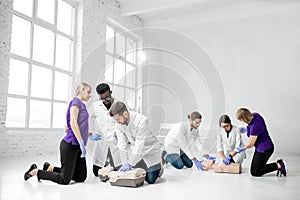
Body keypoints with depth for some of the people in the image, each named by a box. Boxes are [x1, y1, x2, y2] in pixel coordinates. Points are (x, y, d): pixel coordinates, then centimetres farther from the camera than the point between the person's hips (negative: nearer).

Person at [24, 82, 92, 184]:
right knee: (64, 180, -4)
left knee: (81, 177, 10)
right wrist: (82, 143, -22)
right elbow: (73, 123, -20)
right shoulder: (76, 101, -10)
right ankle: (36, 171, 11)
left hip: (77, 146, 10)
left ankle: (51, 168, 18)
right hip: (70, 144, -10)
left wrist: (89, 134, 24)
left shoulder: (81, 104, 18)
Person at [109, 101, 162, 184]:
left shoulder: (142, 121, -34)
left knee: (150, 180, -3)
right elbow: (122, 144, -14)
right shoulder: (119, 123, -16)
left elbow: (139, 145, -31)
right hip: (134, 148, 5)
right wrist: (124, 163, -18)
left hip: (150, 149, -5)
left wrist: (129, 164, -28)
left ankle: (158, 166, 26)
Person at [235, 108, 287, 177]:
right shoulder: (255, 115, -8)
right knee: (253, 169, 13)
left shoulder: (254, 127, -32)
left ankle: (278, 165, 0)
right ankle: (278, 164, 13)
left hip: (265, 149, -10)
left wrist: (242, 148, -2)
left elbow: (250, 144, -20)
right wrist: (246, 129, 8)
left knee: (255, 172, -3)